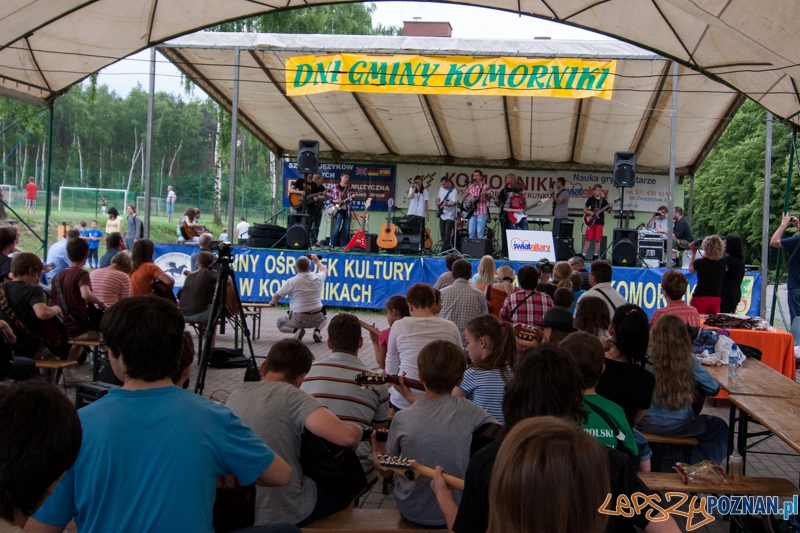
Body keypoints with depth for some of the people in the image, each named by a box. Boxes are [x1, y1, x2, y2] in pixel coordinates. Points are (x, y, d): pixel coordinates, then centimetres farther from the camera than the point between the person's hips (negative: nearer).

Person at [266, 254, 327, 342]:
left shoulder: (291, 282, -13)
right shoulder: (318, 278, -4)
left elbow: (276, 296, -1)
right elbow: (324, 270, 21)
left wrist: (272, 303, 22)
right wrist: (317, 261, 39)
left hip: (298, 319, -3)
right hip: (317, 319, 3)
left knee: (280, 324, 24)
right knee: (324, 316, 37)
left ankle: (296, 330, -6)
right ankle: (317, 330, 5)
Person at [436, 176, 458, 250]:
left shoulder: (454, 191, -15)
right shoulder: (441, 188, 8)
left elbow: (454, 202, -25)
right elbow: (438, 197, 24)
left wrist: (448, 204, -44)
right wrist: (437, 204, 5)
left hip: (450, 216, -8)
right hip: (442, 215, 8)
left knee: (447, 234, -11)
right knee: (442, 233, 10)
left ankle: (444, 250, -11)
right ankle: (449, 249, 21)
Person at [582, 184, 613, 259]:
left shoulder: (603, 200, 1)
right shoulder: (590, 199, 3)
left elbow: (608, 210, 0)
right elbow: (584, 208, 9)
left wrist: (611, 207, -21)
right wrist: (589, 212, -9)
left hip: (600, 222, 0)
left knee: (597, 240, 1)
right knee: (588, 239, -1)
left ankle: (595, 256, 9)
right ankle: (583, 255, 2)